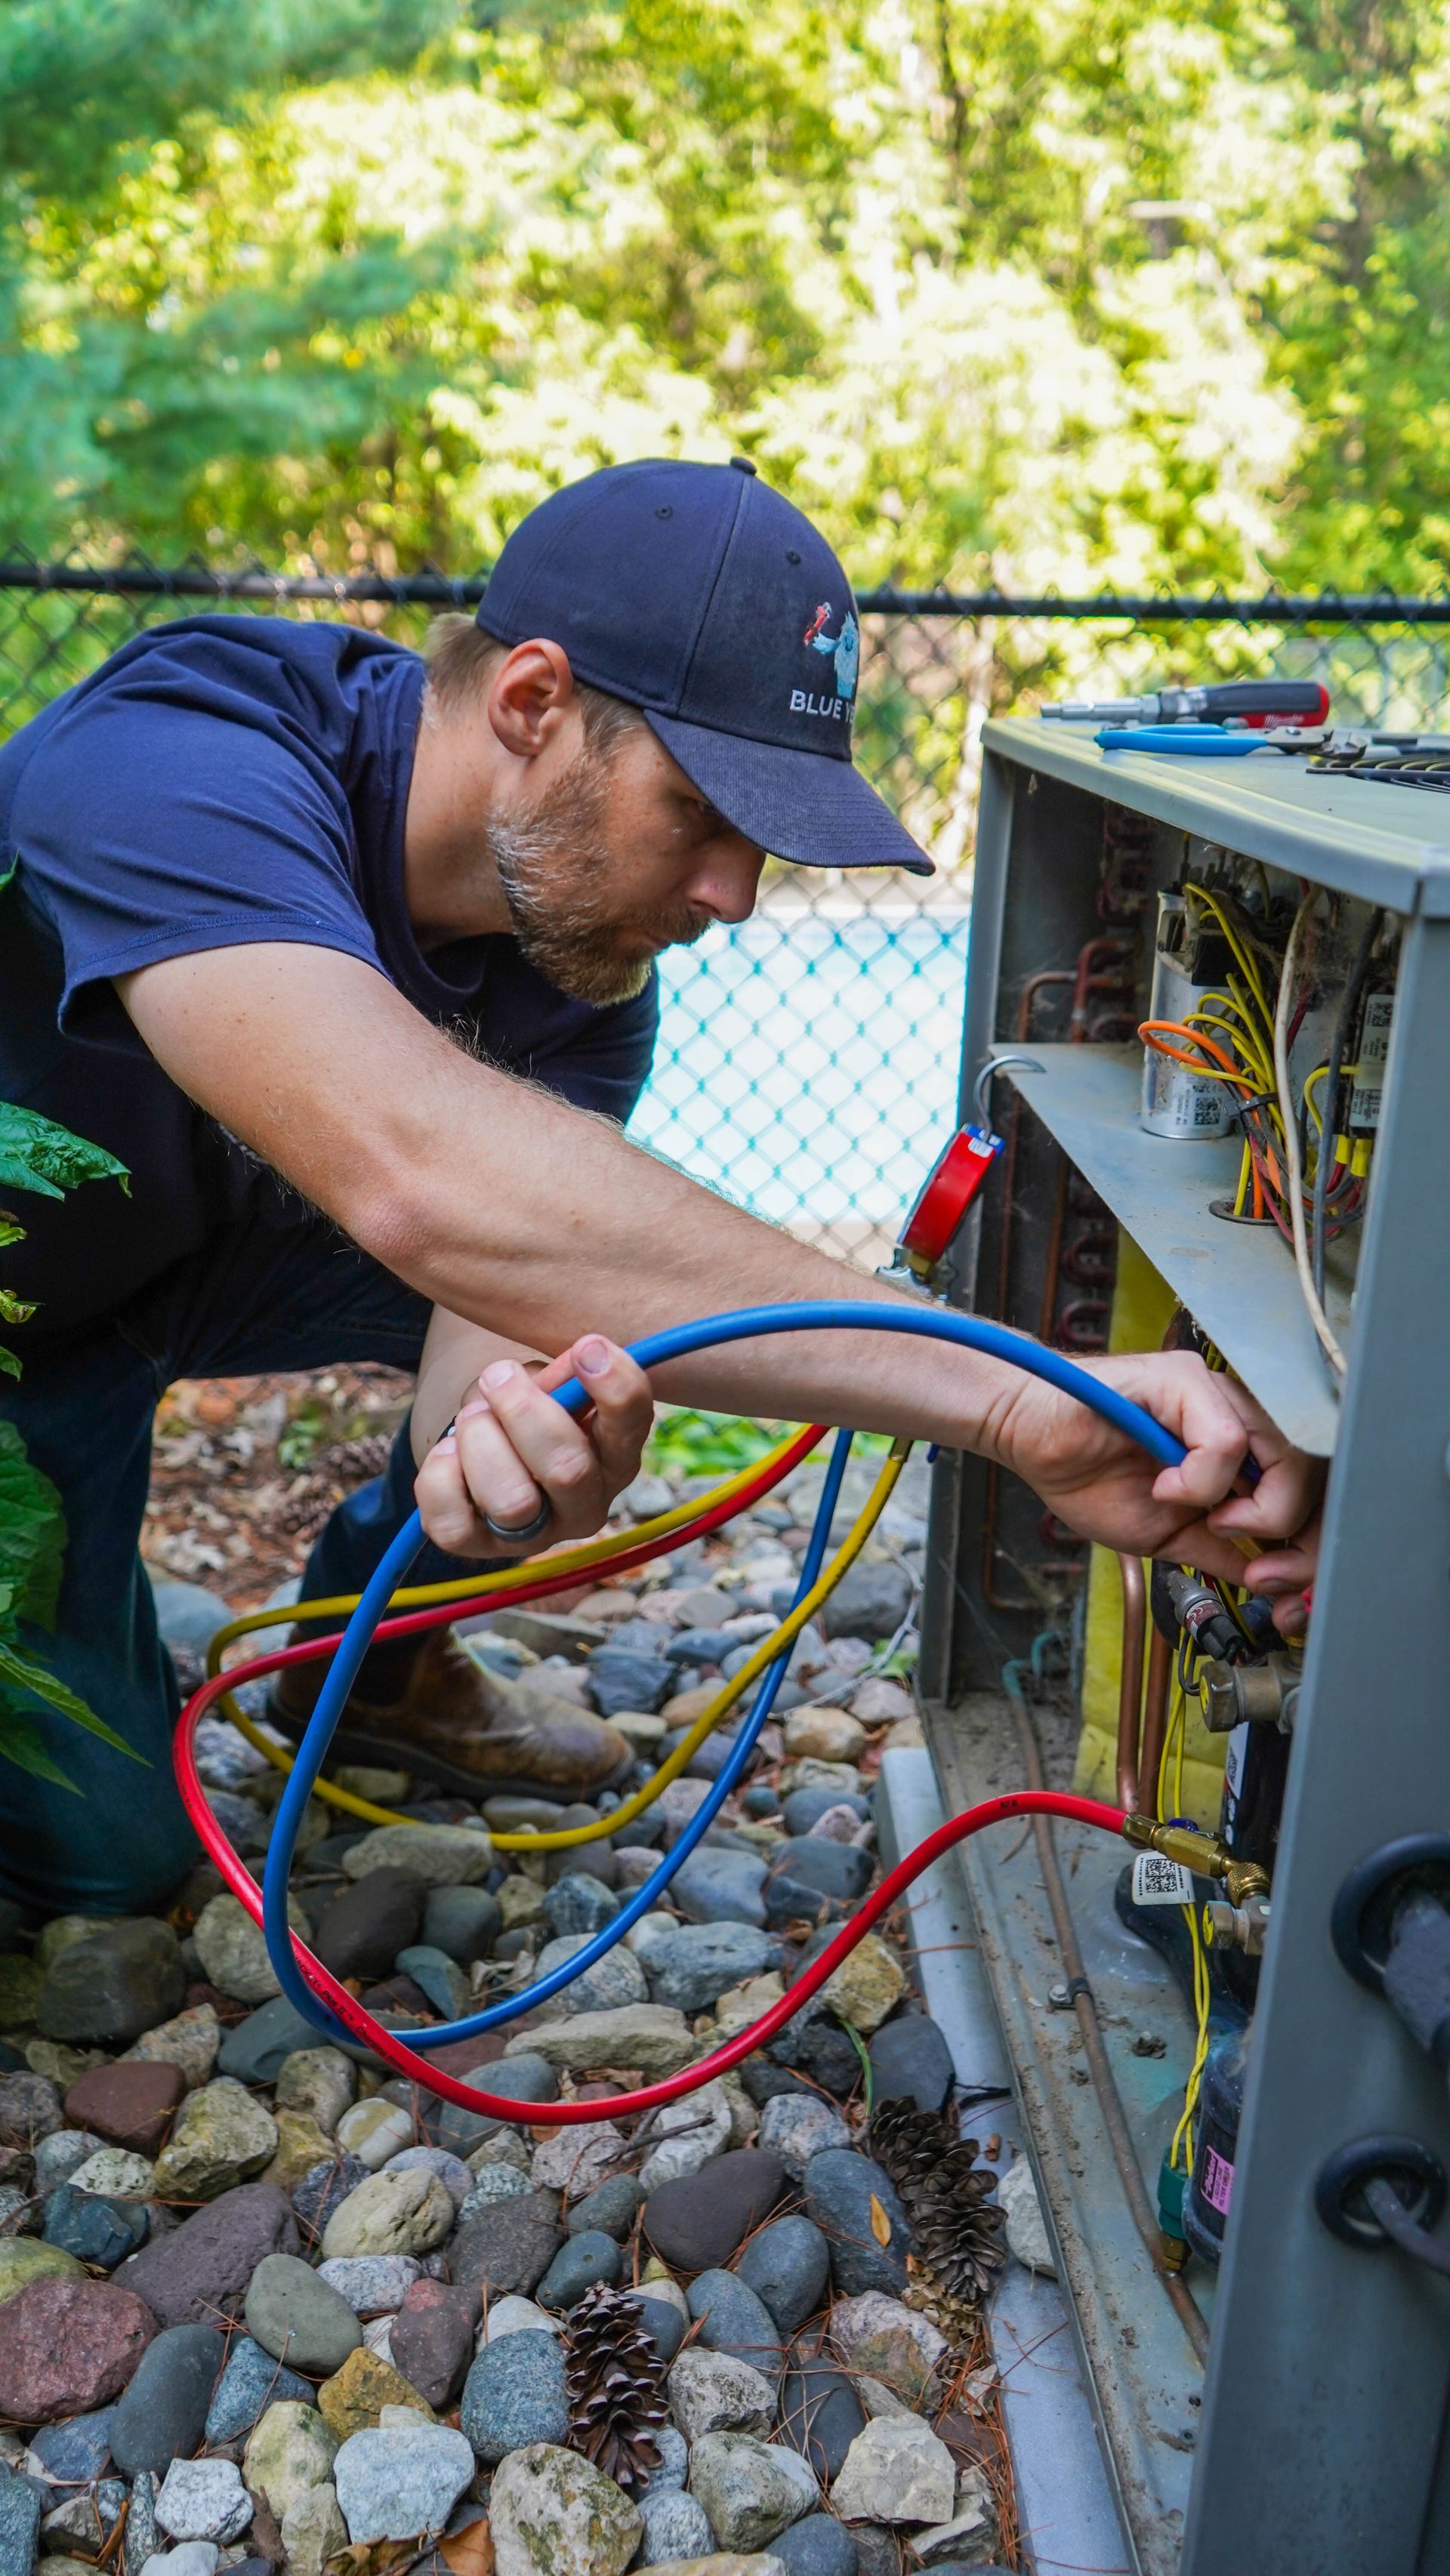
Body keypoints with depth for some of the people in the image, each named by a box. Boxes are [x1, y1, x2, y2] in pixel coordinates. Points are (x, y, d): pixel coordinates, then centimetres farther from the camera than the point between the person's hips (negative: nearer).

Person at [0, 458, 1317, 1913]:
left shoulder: (591, 960, -16)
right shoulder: (177, 758, -39)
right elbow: (419, 1173, -56)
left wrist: (492, 1431, -50)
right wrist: (1017, 1406, -58)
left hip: (211, 1234, 5)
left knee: (587, 1298, -12)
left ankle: (368, 1668, 12)